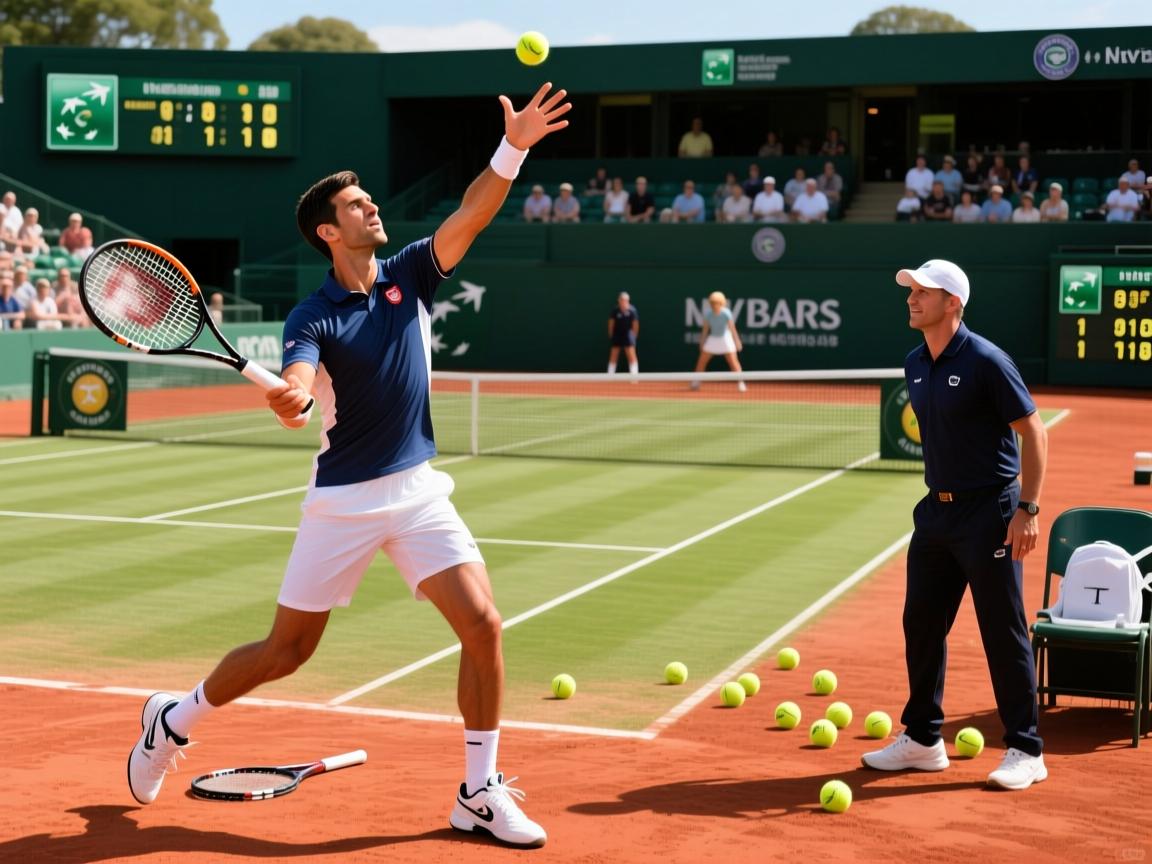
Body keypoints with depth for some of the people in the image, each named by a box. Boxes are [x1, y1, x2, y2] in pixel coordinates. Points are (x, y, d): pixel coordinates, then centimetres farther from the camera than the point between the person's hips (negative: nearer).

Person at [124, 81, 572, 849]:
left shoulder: (410, 276, 2)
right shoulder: (312, 318, -9)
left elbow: (472, 214, -11)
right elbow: (296, 386, -27)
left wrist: (513, 147, -25)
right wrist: (290, 400, -51)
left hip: (419, 490, 3)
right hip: (344, 500, -3)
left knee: (483, 626, -10)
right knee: (287, 650, 6)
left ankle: (481, 794, 3)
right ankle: (173, 720, 32)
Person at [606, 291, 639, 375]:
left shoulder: (632, 310, -9)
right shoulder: (615, 310, -6)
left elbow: (635, 324, -3)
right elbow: (611, 322, 3)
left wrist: (634, 335, -1)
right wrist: (611, 335, 5)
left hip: (628, 335, -2)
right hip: (617, 335, 2)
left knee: (631, 355, -9)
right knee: (613, 356, 9)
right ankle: (609, 376, 17)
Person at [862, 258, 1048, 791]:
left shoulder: (986, 361, -14)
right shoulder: (914, 366, 8)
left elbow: (1034, 433, -13)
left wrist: (1028, 509, -17)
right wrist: (938, 494, 18)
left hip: (988, 513, -8)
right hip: (936, 509, 8)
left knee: (1004, 632, -2)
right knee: (921, 624, 11)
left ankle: (1025, 752, 9)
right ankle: (922, 740, 23)